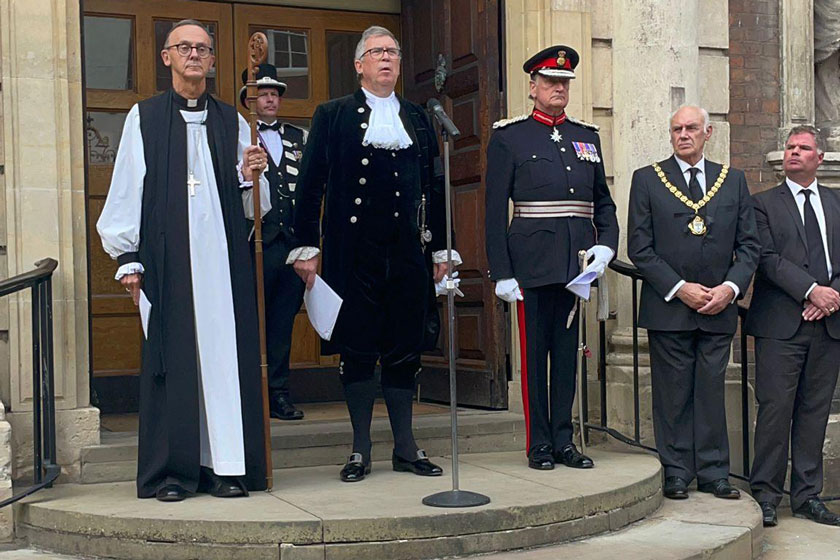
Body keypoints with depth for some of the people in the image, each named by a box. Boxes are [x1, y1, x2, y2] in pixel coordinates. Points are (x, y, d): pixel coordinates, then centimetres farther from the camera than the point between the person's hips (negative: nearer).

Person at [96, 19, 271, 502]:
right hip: (167, 258, -2)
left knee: (226, 351, -1)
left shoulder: (231, 120, 16)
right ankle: (173, 470, 4)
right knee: (172, 356, -2)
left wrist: (252, 175, -6)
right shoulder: (145, 117, 10)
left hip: (223, 254, 2)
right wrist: (128, 257, -3)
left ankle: (227, 465, 4)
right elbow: (127, 189, 4)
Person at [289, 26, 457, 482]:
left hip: (407, 251, 3)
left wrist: (441, 249, 11)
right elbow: (309, 184, 3)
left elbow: (434, 186, 16)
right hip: (353, 251, -2)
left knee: (405, 347, 5)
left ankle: (406, 448, 15)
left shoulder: (417, 118, 16)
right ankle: (360, 450, 11)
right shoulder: (332, 115, 7)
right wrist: (307, 247, -5)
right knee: (357, 348, 1)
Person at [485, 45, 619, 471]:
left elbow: (603, 201, 19)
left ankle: (564, 441, 18)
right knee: (534, 351, 3)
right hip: (532, 260, -4)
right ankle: (539, 444, 12)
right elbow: (495, 211, -3)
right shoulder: (509, 137, 1)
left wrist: (606, 244, 0)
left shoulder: (586, 137, 14)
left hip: (577, 261, 4)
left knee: (568, 351, 9)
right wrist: (501, 273, -9)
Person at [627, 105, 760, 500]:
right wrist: (679, 288, -11)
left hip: (719, 308, 2)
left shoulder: (733, 180, 11)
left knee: (712, 392, 6)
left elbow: (748, 244, 9)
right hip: (668, 306, -2)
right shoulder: (647, 179, 3)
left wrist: (731, 287, -7)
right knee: (673, 395, 2)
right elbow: (639, 248, -2)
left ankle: (713, 474, 14)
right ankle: (676, 475, 11)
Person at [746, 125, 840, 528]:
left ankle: (807, 496, 16)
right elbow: (768, 259, -7)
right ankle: (765, 495, 5)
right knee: (775, 408, -5)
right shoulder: (764, 203, 5)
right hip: (781, 323, -4)